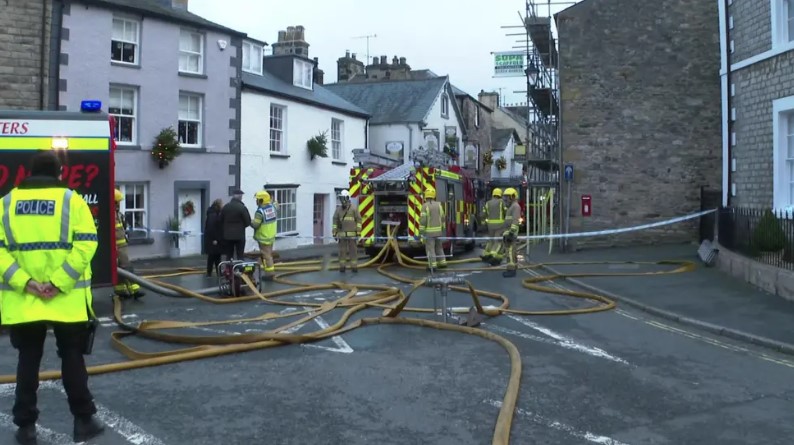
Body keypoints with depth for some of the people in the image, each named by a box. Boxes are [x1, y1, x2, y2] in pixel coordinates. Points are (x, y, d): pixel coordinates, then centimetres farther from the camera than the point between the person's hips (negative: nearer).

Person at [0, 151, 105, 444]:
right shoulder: (72, 200, -1)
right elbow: (85, 244, -12)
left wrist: (25, 282, -9)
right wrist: (59, 282, -14)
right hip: (67, 300, -2)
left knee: (28, 362, 13)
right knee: (72, 358, 9)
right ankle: (84, 421, 16)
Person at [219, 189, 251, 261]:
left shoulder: (225, 207, 4)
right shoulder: (242, 207, -12)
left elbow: (221, 221, 7)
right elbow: (248, 222, -11)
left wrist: (223, 233, 15)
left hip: (227, 235, 4)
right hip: (239, 235, -4)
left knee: (228, 256, 11)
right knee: (240, 256, 2)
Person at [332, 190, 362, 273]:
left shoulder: (354, 209, -3)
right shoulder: (338, 209, 5)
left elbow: (359, 220, -2)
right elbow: (335, 221, 8)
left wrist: (358, 232, -7)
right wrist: (334, 233, 3)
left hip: (352, 234, -2)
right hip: (342, 234, 2)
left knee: (353, 250, 0)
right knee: (342, 250, 3)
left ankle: (354, 266, 6)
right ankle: (342, 266, 10)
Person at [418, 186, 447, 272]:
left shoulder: (425, 206, -14)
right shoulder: (439, 205, 2)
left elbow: (423, 220, -17)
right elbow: (442, 218, 7)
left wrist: (421, 231, -12)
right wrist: (443, 228, 18)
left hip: (429, 231, -5)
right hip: (438, 231, 5)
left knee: (430, 248, -1)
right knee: (439, 247, 18)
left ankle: (432, 265, -2)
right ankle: (442, 263, 20)